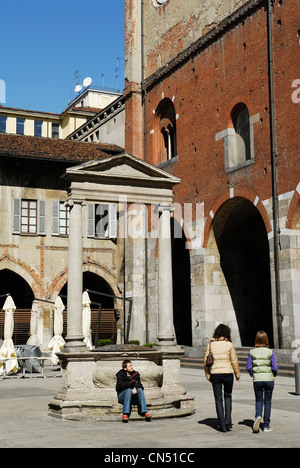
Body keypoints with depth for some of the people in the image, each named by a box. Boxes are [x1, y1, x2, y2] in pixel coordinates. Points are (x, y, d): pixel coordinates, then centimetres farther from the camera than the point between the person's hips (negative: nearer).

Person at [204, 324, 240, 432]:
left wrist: (208, 376, 12)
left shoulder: (210, 345, 1)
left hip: (215, 374, 1)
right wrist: (237, 374, 8)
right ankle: (228, 420, 7)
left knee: (218, 400, 8)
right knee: (228, 396, 19)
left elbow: (206, 361, 3)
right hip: (228, 373, -1)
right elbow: (234, 361, -3)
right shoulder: (229, 345, -4)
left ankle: (222, 426, 8)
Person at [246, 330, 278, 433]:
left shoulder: (252, 352, -4)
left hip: (257, 379, 1)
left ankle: (258, 416, -14)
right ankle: (266, 425, 14)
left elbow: (248, 367, -2)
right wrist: (274, 375, 12)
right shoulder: (270, 352, -7)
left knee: (259, 400, 15)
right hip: (269, 379, -1)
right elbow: (275, 367, -8)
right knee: (267, 401, 12)